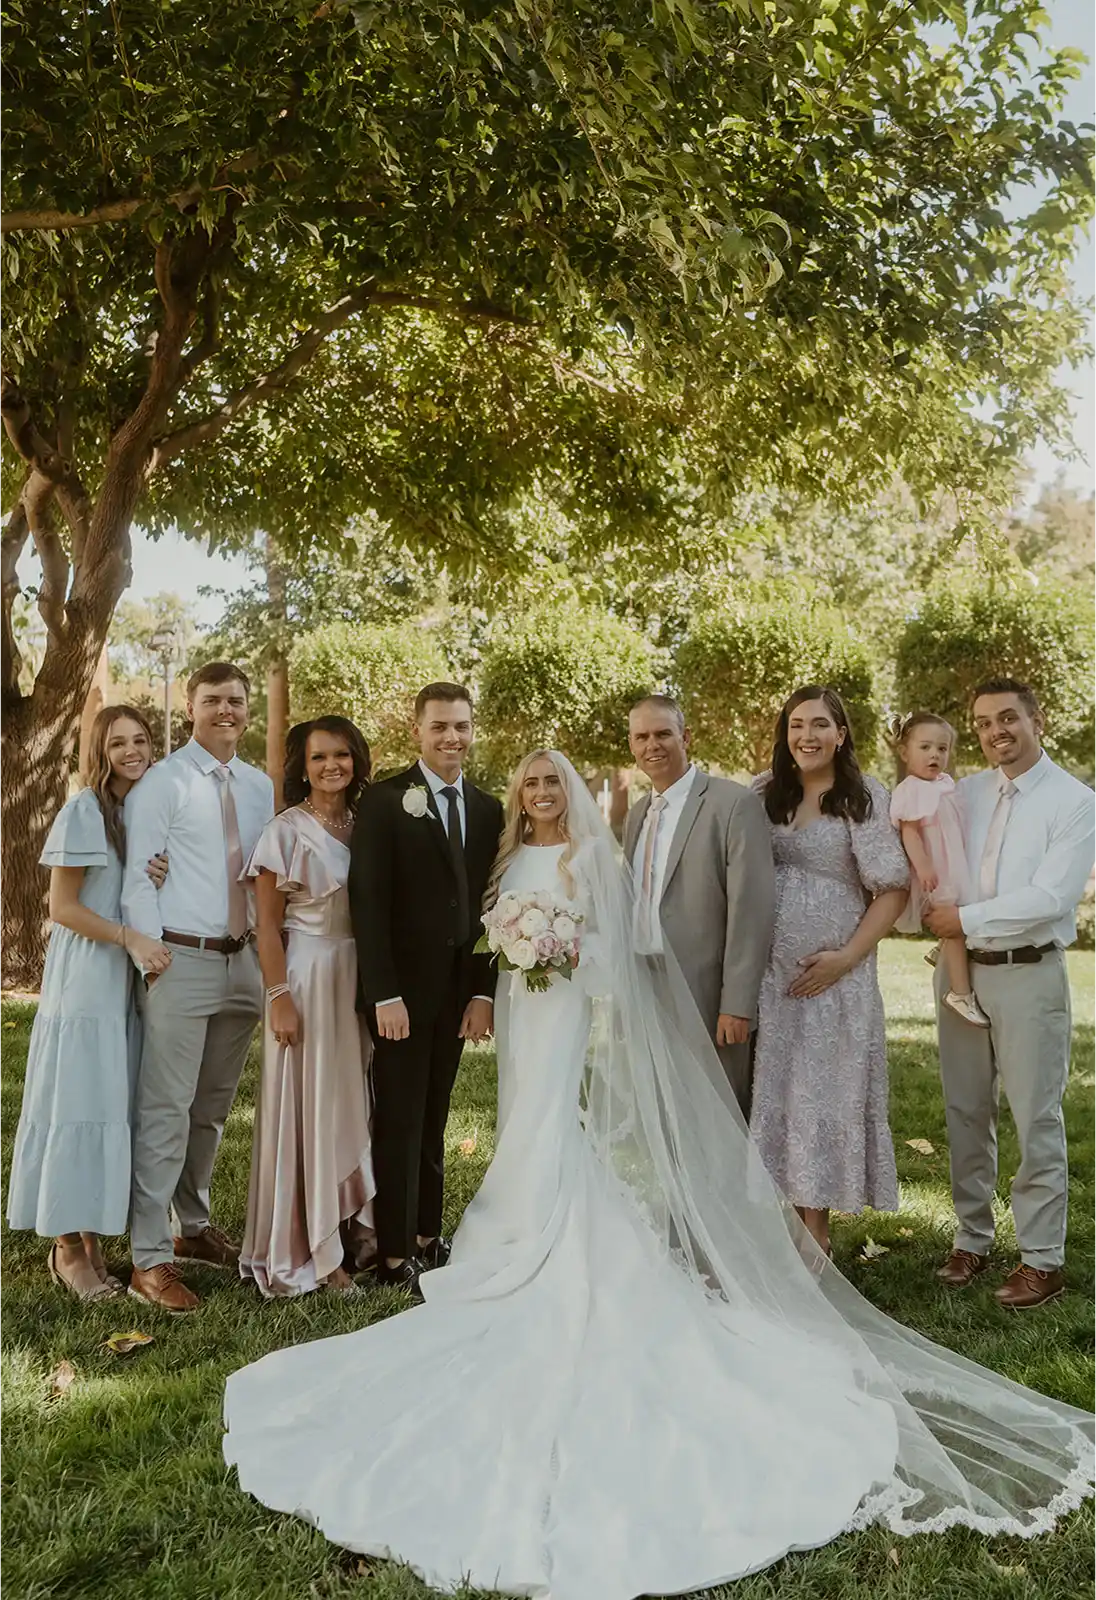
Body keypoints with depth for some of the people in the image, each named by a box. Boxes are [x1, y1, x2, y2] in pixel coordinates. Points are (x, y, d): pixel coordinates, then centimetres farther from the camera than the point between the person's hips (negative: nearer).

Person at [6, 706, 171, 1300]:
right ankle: (68, 1249, 10)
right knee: (77, 1107, -2)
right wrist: (129, 937, -19)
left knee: (114, 1107, 8)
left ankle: (90, 1239, 18)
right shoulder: (84, 812, -8)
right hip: (86, 984, -6)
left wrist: (166, 882, -5)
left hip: (135, 983, 6)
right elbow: (63, 906, -9)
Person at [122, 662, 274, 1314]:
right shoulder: (163, 783, -6)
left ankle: (195, 1227, 33)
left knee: (213, 1108, 17)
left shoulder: (261, 786, 11)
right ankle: (151, 1258, 5)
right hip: (181, 961, -6)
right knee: (166, 1110, -4)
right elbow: (139, 877, -8)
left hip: (243, 959, 6)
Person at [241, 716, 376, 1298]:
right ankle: (306, 1249, 13)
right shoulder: (286, 831, -7)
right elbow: (268, 925, -8)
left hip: (358, 979, 5)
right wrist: (279, 998, -14)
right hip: (305, 977, -5)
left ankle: (349, 1229, 27)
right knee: (306, 1108, 1)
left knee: (351, 1103, 12)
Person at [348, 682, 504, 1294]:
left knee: (433, 1121, 14)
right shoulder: (384, 801, -7)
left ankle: (428, 1237, 25)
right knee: (399, 1122, 2)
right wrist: (384, 996, -16)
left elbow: (489, 906, 9)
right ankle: (395, 1256, 12)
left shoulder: (488, 809, 9)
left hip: (459, 990, 5)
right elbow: (368, 904, -11)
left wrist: (483, 991, 2)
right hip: (402, 990, -5)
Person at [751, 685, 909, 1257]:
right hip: (768, 973, 3)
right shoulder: (764, 793, 6)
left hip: (833, 975, -3)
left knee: (824, 1096, 4)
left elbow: (893, 890, -5)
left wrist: (846, 958, -12)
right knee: (773, 1094, 7)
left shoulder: (865, 798, -4)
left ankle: (817, 1234, 18)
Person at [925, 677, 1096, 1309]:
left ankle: (1043, 1258, 15)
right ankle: (973, 1239, 27)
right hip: (960, 967, 5)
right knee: (967, 1112, 13)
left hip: (1029, 973, -5)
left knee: (1036, 1117, 3)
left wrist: (967, 918, -14)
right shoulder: (964, 794, 8)